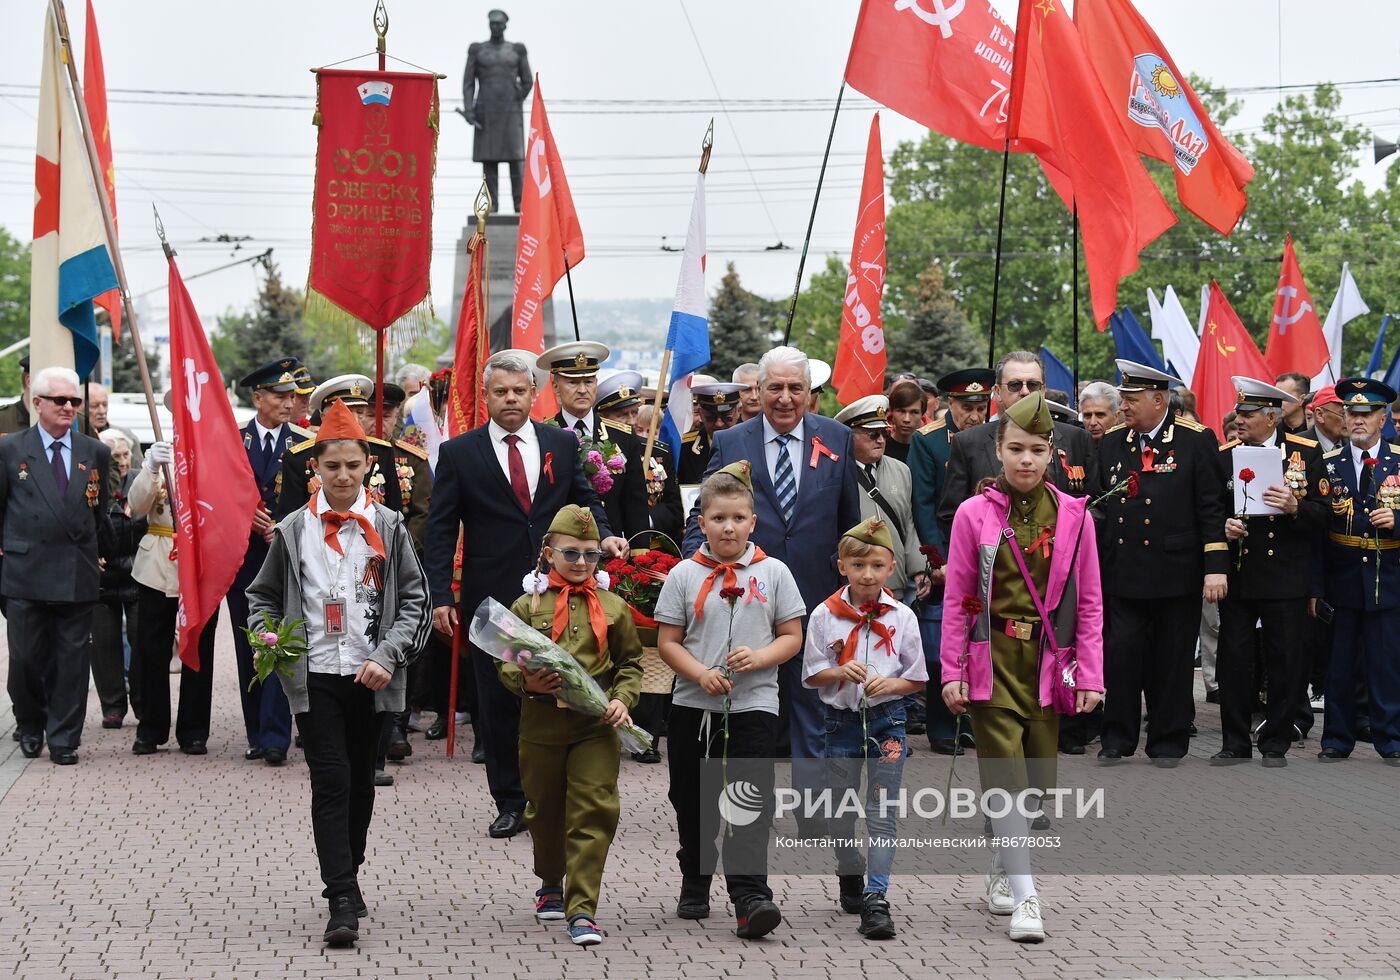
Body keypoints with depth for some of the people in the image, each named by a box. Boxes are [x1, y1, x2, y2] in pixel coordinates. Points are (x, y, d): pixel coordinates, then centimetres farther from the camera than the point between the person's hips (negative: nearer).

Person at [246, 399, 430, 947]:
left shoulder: (387, 527, 2)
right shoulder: (293, 530, 3)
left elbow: (414, 599, 1)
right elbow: (263, 596, 13)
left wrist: (387, 657, -12)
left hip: (371, 676, 1)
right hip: (314, 675, -1)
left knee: (361, 780, 12)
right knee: (331, 782, -9)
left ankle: (347, 876, 31)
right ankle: (343, 902, -13)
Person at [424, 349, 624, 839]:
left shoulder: (562, 444, 7)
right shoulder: (459, 453, 2)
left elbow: (584, 500, 17)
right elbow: (440, 531, 1)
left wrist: (603, 535, -5)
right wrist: (440, 596, -7)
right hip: (491, 596, -1)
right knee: (498, 702, 4)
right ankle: (509, 803, 14)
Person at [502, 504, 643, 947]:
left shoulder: (612, 607, 5)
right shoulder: (528, 604, 3)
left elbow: (630, 662, 11)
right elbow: (505, 660, 6)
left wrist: (622, 698, -5)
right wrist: (524, 682, -14)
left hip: (595, 726, 0)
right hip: (541, 723, 1)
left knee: (593, 812, -9)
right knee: (545, 810, 14)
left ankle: (582, 909, -8)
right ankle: (551, 885, 39)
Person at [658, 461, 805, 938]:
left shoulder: (773, 572, 2)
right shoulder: (684, 575, 2)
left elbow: (792, 638, 4)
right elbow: (668, 642, 1)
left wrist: (758, 658, -15)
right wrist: (701, 674, -15)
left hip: (754, 705, -2)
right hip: (693, 706, 2)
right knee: (692, 801, 12)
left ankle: (749, 898, -15)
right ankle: (695, 884, 31)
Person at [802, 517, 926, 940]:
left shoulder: (902, 617, -2)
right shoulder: (825, 615, -2)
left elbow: (917, 679, 4)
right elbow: (813, 675, 2)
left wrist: (890, 684, -16)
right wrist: (840, 672, -18)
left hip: (887, 721, -1)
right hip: (841, 722, 1)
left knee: (881, 813, -7)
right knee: (841, 811, 12)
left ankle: (876, 898, -12)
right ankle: (850, 876, 35)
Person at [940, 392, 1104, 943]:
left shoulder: (1074, 516, 3)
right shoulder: (974, 514, -1)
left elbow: (1089, 603, 6)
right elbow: (955, 599, 2)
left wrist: (1090, 674, 2)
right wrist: (951, 671, -3)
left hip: (1048, 661, 2)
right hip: (993, 658, -2)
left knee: (1039, 774, 6)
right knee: (1006, 777, -9)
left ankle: (1002, 872, 27)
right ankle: (1024, 896, -9)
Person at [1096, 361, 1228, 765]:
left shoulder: (1196, 440, -3)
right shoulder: (1111, 442, 9)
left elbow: (1212, 507, -5)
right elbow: (1100, 502, 14)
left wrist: (1216, 566, -11)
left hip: (1176, 574, -3)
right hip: (1123, 573, 3)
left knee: (1172, 662, 5)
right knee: (1121, 655, -1)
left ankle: (1168, 743, 15)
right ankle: (1117, 739, 9)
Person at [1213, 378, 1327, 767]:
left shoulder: (1306, 452, 0)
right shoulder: (1224, 455, 6)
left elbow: (1323, 513, -2)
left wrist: (1295, 508, -21)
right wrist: (1223, 527, -9)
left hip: (1286, 578, -2)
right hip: (1237, 573, 2)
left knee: (1286, 662, 3)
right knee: (1233, 661, 3)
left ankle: (1276, 745, 15)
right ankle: (1235, 743, 14)